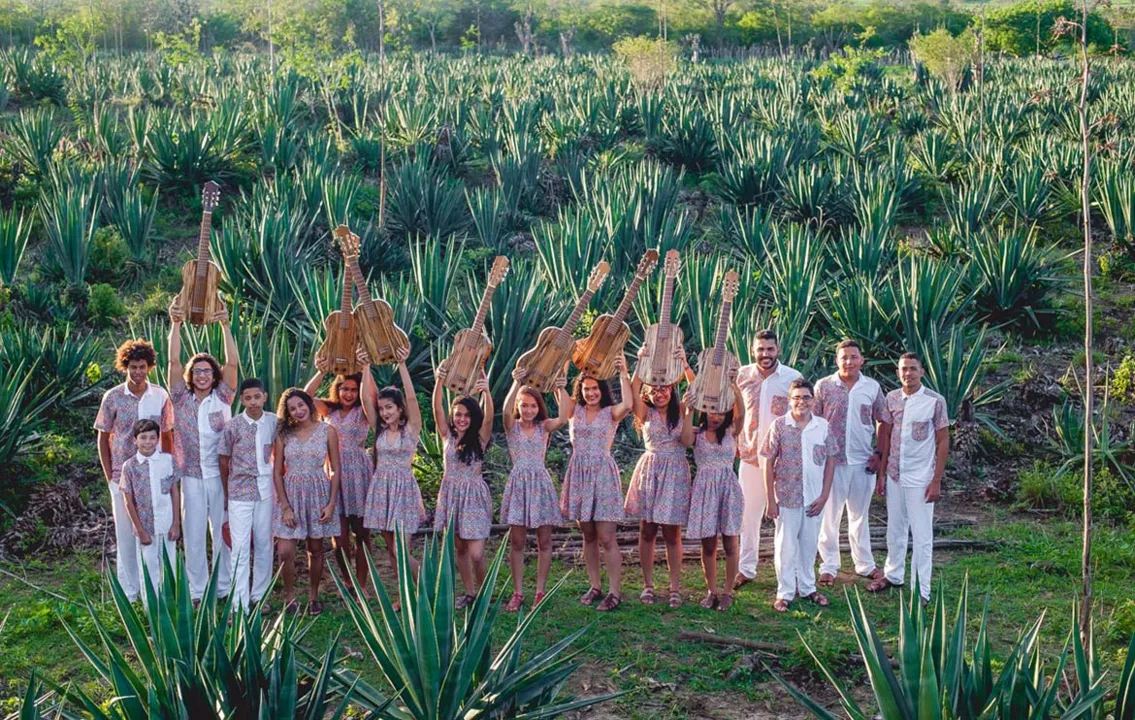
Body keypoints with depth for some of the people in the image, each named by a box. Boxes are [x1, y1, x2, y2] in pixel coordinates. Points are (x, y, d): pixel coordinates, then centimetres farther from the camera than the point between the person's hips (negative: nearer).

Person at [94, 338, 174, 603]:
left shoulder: (160, 396, 0)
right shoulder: (113, 397, -4)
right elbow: (103, 439, 3)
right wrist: (110, 476, -1)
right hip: (123, 475, -1)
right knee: (126, 532, 6)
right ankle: (128, 591, 17)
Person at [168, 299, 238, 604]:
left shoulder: (222, 398, 2)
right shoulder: (181, 399, 3)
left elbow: (232, 363, -7)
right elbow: (174, 361, -5)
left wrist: (225, 325, -16)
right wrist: (176, 324, -14)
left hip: (220, 474, 0)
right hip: (191, 475, 0)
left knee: (223, 532, 5)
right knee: (194, 535, 5)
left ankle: (225, 588, 16)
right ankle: (197, 591, 13)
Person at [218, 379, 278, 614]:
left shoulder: (274, 423, -1)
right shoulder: (233, 426, -8)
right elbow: (223, 462, 2)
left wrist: (277, 486, 8)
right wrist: (227, 493, 7)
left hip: (265, 491, 3)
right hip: (240, 493, -3)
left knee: (264, 544, 10)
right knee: (241, 548, -5)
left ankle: (260, 596, 23)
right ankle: (239, 605, -3)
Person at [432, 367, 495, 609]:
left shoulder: (480, 438, -4)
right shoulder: (448, 436, 3)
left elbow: (488, 416, -22)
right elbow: (437, 408, -9)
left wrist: (486, 391, -39)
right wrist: (439, 381, -24)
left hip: (474, 496, -4)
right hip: (451, 495, 4)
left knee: (476, 554, -9)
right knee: (459, 549, 11)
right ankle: (469, 593, 24)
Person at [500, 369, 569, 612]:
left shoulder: (544, 427, 4)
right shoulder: (512, 426, 1)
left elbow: (563, 418, -16)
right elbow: (506, 411, -21)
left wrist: (561, 389, -23)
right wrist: (516, 383, -31)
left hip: (541, 483, 1)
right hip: (518, 483, -1)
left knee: (544, 541, 2)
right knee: (517, 542, 2)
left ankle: (540, 592, 10)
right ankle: (517, 593, 8)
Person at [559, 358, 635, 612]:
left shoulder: (611, 413, -2)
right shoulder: (575, 410, 8)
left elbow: (628, 404, -23)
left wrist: (623, 374, -18)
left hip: (603, 475, -4)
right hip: (579, 474, 4)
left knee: (606, 538, -6)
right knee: (588, 536, 11)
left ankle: (615, 592, -3)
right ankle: (595, 586, 21)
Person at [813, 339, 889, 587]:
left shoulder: (872, 387, 3)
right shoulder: (823, 386, -3)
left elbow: (883, 423, 9)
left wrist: (880, 453, 0)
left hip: (863, 462, 2)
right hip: (832, 461, -2)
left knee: (860, 515, 15)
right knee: (829, 516, 4)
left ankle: (864, 564, 25)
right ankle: (828, 567, 12)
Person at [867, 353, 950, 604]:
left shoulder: (935, 401, -10)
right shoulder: (891, 399, 2)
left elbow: (943, 442, -7)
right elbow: (885, 437, 9)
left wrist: (936, 480, -10)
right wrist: (881, 473, 7)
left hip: (920, 479, -4)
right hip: (894, 476, 4)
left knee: (921, 535, 0)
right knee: (895, 529, 17)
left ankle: (921, 591, 6)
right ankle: (893, 574, 34)